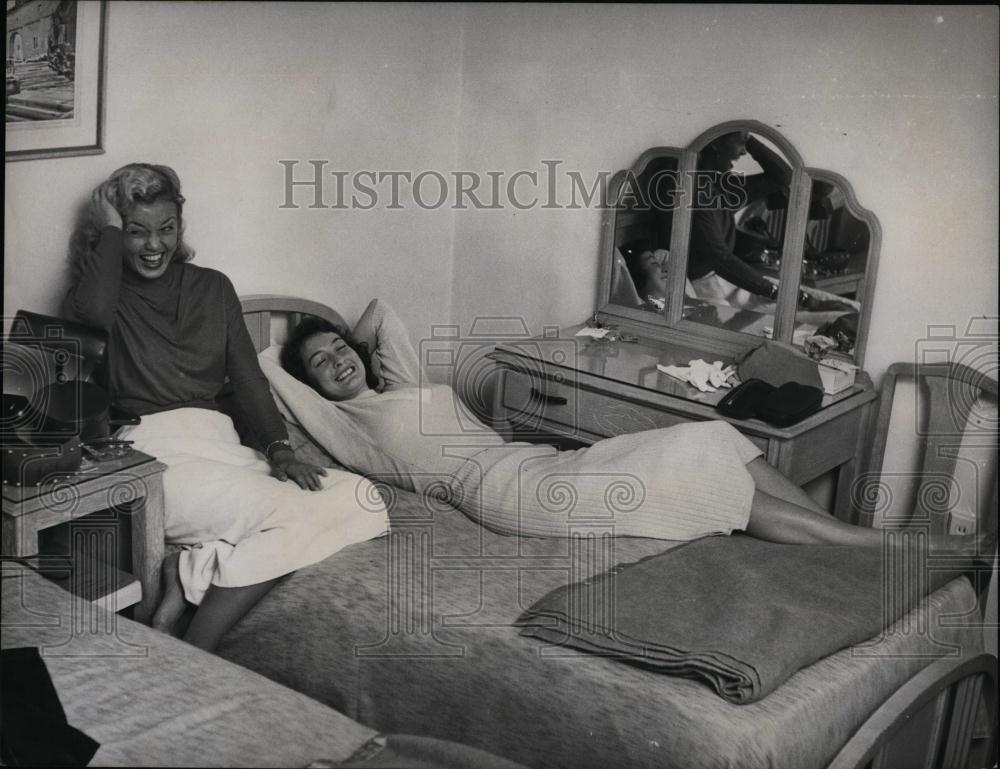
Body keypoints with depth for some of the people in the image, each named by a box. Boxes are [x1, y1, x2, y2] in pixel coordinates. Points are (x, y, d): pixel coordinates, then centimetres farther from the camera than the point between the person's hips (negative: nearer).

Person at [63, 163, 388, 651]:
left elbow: (246, 374, 14)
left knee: (358, 497, -21)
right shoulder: (105, 287, 10)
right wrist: (108, 229, 0)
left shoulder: (211, 287, 21)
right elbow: (92, 312, -18)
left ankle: (191, 569, -26)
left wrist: (279, 447, -4)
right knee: (298, 514, -27)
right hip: (154, 453, -5)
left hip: (219, 443, 5)